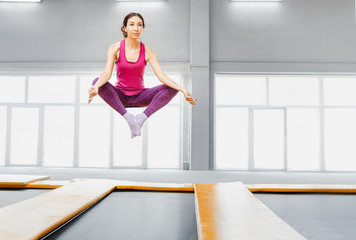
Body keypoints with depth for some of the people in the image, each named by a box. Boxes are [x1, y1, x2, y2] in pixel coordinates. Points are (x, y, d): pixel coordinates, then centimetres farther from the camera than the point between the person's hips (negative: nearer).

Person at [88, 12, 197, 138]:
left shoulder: (147, 52, -6)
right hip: (120, 96, -1)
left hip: (140, 97, 1)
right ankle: (128, 117, -30)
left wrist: (183, 90, -30)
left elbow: (162, 76, -15)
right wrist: (96, 87, -44)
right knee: (97, 81, -31)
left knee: (173, 88, -20)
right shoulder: (115, 48, -9)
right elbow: (107, 73, -22)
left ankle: (142, 117, -28)